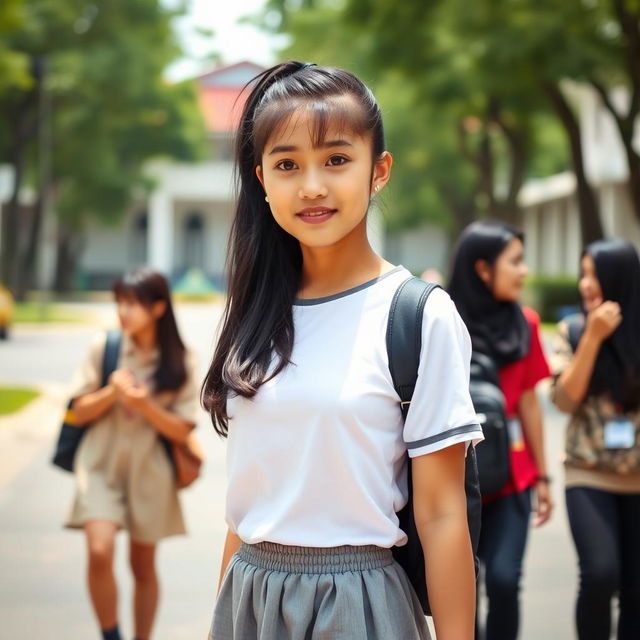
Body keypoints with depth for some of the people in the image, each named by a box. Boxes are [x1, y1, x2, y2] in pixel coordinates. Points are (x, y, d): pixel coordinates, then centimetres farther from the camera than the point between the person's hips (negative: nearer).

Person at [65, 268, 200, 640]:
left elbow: (181, 431, -4)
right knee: (100, 551, -19)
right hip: (101, 465, -1)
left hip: (149, 470, 1)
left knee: (144, 566, 11)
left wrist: (143, 404, -19)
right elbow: (80, 412, 1)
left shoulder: (180, 363, -4)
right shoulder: (105, 347, -3)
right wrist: (111, 393, -18)